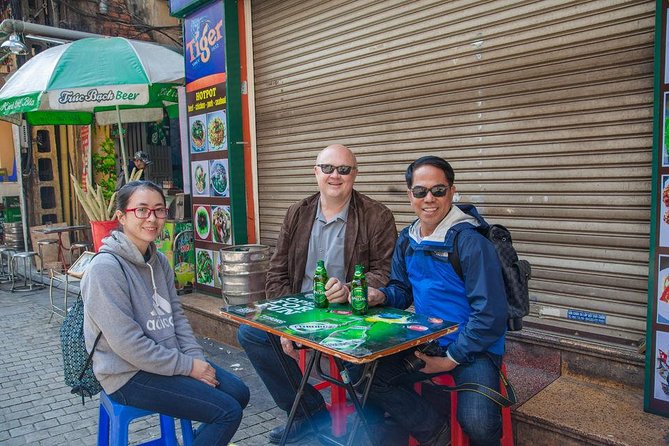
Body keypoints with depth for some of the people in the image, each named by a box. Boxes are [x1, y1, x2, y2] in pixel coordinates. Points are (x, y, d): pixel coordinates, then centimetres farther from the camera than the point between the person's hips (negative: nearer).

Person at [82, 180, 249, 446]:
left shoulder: (159, 261, 5)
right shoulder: (106, 267, -20)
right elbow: (127, 344, -23)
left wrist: (198, 360, -4)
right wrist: (187, 366, -18)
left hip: (167, 361, 8)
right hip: (129, 375, -8)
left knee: (238, 392, 5)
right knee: (227, 412, -13)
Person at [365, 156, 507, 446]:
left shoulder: (471, 242, -18)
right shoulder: (406, 240, 4)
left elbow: (490, 315, -19)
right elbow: (403, 289, 15)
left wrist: (451, 359, -15)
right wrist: (381, 296, -8)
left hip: (474, 348, -6)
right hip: (426, 342, 7)